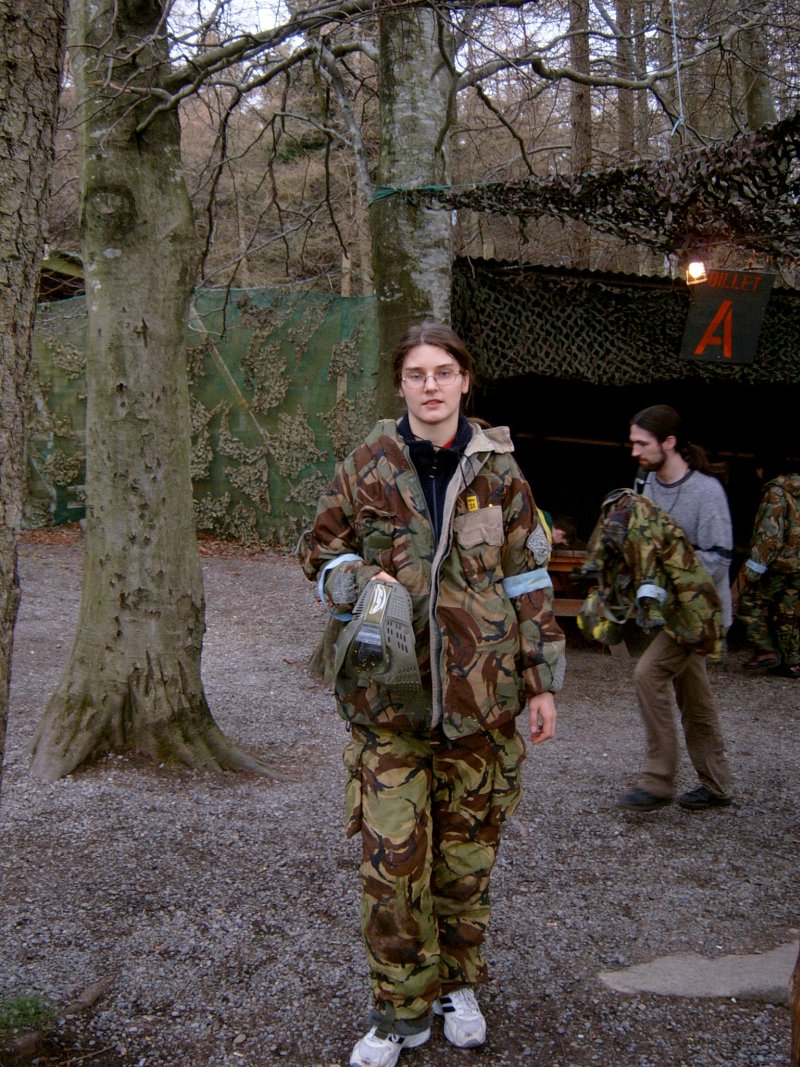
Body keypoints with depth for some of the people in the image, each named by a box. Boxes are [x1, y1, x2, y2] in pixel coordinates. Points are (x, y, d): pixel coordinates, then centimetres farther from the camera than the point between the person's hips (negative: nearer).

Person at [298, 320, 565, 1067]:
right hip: (388, 695, 0)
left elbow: (529, 581, 6)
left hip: (478, 694, 1)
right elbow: (318, 552, 11)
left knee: (466, 852, 12)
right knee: (391, 858, -1)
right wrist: (363, 581, -11)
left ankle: (457, 984, 33)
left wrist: (541, 681, 5)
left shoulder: (498, 471, 2)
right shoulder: (367, 467, 0)